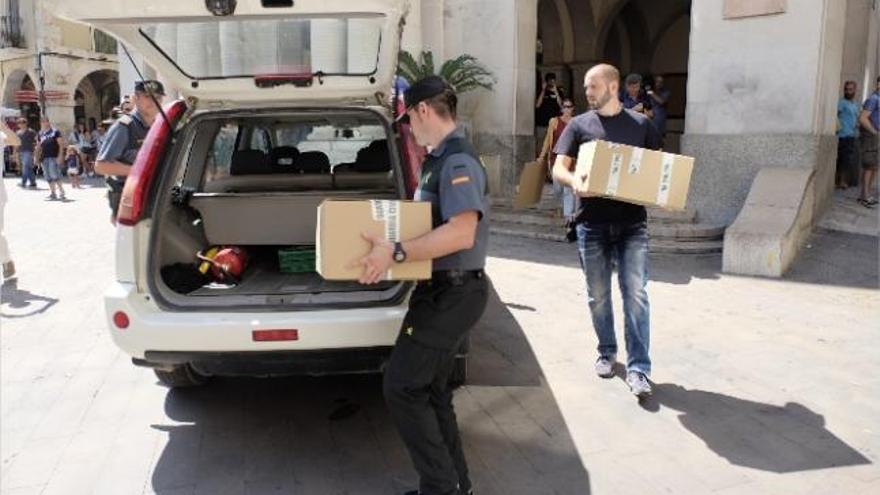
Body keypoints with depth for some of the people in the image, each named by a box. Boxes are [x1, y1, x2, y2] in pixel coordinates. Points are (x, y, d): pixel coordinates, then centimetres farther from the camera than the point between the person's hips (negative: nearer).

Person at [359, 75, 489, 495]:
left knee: (401, 388, -7)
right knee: (430, 389, 16)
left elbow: (462, 232, -31)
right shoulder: (438, 161, 15)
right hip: (442, 291, 11)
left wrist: (396, 253, -33)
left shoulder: (458, 162, -18)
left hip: (451, 294, -10)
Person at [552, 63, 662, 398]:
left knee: (635, 293, -5)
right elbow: (558, 168, -1)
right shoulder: (579, 125, 5)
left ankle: (638, 368, 0)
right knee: (598, 296, 11)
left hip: (632, 223, -1)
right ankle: (607, 353, 30)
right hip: (592, 223, 1)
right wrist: (574, 180, -24)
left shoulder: (640, 124, 7)